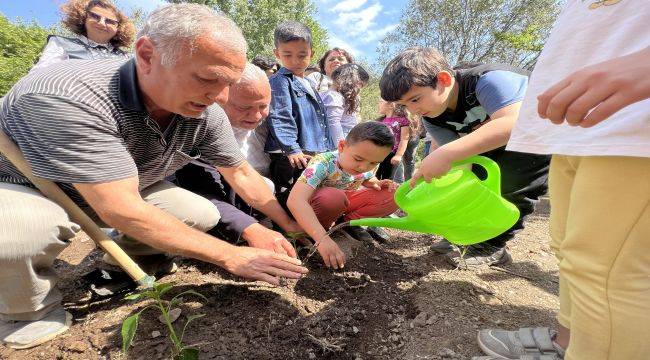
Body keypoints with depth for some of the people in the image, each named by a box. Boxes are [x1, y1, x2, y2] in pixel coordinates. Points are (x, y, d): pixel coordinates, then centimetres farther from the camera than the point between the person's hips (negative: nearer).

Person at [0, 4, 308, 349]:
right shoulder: (68, 98, -39)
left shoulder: (206, 112, -21)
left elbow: (240, 172, -9)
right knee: (32, 227, -37)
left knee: (204, 217, -10)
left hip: (121, 189, 5)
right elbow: (123, 210, -40)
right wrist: (231, 256, -35)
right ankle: (29, 309, -1)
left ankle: (121, 251, 18)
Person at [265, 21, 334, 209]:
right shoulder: (279, 82, -5)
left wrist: (330, 151, 25)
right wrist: (292, 148, -25)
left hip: (318, 156, 9)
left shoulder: (309, 85, 22)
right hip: (292, 159, -9)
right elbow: (279, 118, -16)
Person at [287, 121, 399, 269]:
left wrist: (377, 184, -12)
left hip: (343, 204, 6)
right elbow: (295, 201, -47)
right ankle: (323, 226, -11)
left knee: (392, 197, -12)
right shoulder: (322, 163, -34)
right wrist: (322, 239, -55)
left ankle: (347, 222, -1)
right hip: (315, 206, -5)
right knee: (333, 197, -41)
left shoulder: (366, 165, -14)